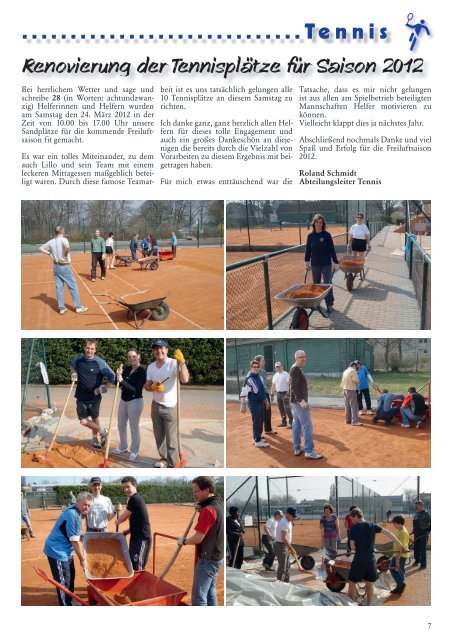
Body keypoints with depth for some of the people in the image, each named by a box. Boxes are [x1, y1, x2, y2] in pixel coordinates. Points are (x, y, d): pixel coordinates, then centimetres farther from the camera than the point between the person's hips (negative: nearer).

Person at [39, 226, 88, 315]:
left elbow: (41, 248, 14)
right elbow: (67, 246, -36)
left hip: (56, 266, 6)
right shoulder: (63, 239, -14)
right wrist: (65, 255, -20)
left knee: (59, 287, 10)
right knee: (73, 287, 3)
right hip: (64, 266, -6)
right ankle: (78, 307, 6)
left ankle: (61, 308, 11)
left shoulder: (51, 242, 5)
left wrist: (50, 254, 7)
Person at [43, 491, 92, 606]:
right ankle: (65, 605, 6)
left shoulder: (75, 511, 4)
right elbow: (75, 541, -23)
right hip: (57, 550, -11)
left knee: (70, 576, 22)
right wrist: (82, 560, -15)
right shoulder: (73, 515, -26)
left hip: (65, 550, 11)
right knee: (63, 581, -3)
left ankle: (69, 602, 37)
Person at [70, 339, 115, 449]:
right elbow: (72, 365, 24)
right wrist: (73, 374, 6)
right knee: (83, 421, -1)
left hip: (94, 397, -3)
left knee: (94, 418, 10)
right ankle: (102, 432, 20)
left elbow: (112, 377, -7)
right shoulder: (78, 360, -1)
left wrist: (104, 388, -10)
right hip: (81, 397, 3)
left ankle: (94, 438, 33)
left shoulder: (100, 363, -13)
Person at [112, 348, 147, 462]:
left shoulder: (142, 371, -16)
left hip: (135, 402, -8)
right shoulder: (127, 369, 4)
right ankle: (123, 447, 36)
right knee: (121, 425, 18)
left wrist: (122, 380, -29)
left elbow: (136, 389, -23)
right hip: (123, 400, 8)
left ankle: (134, 451, 15)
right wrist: (118, 375, -15)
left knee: (134, 427, 1)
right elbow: (119, 385, 4)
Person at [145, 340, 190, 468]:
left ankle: (173, 465, 0)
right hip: (156, 405, 6)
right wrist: (153, 387, -14)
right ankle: (164, 458, 34)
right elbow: (147, 386, 8)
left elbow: (185, 379, -29)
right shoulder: (151, 367, 5)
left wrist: (181, 362, -39)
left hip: (171, 406, -6)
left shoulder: (174, 363, -16)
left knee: (171, 438, -5)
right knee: (158, 436, 18)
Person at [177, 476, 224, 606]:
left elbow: (198, 538, -23)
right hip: (216, 557, 10)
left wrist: (183, 541, -5)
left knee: (198, 597, -5)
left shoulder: (208, 510, -23)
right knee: (210, 593, 17)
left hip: (207, 559, -10)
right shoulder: (219, 505, 7)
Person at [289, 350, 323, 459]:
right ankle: (309, 451, -9)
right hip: (299, 402, -11)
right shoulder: (296, 369, -16)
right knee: (307, 426, -9)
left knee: (296, 425, 13)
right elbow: (294, 386, -24)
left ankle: (297, 449, 19)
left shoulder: (297, 369, 14)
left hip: (295, 402, 11)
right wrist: (301, 400, -30)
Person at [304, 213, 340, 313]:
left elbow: (332, 249, -7)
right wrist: (307, 261, 13)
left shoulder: (326, 235, -9)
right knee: (316, 284, 13)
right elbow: (308, 249, 9)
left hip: (326, 264, -3)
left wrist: (335, 262, -7)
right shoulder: (310, 236, 0)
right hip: (315, 264, 3)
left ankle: (330, 305, 5)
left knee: (327, 284, -2)